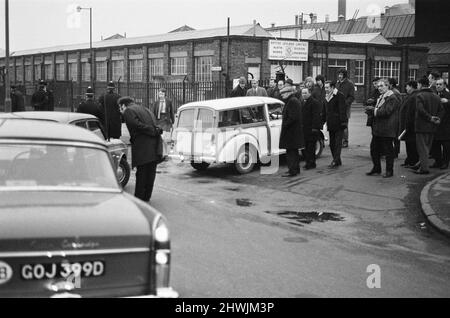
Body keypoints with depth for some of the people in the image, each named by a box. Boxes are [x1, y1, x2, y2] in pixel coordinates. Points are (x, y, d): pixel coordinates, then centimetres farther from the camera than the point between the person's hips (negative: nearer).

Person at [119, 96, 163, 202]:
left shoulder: (128, 111, -1)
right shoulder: (145, 110, 24)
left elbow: (138, 125, -16)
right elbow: (153, 125, 17)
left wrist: (154, 132, -11)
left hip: (143, 149, -8)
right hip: (155, 147, 8)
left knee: (141, 174, 1)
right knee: (151, 173, 15)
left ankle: (139, 198, 8)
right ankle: (146, 197, 26)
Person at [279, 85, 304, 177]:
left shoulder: (292, 101, -17)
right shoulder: (295, 100, 16)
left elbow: (292, 117, -24)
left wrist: (284, 126, -17)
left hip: (291, 131, -11)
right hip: (296, 130, 11)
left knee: (290, 151, -7)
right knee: (294, 151, 17)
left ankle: (292, 170, -5)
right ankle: (296, 169, 25)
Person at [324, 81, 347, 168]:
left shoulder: (339, 96, -9)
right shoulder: (326, 97, 15)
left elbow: (342, 110, -13)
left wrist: (343, 122, -18)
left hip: (338, 124, -8)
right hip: (331, 124, 8)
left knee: (338, 142, -7)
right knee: (332, 144, 10)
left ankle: (335, 161, -9)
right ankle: (338, 161, 19)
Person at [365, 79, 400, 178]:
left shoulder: (392, 98, -13)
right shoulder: (381, 97, 19)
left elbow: (386, 112, -22)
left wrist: (373, 110, -14)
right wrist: (371, 109, 1)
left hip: (387, 130, -9)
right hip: (377, 129, 9)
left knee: (388, 150, 0)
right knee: (374, 148, 12)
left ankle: (389, 171, 9)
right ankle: (376, 169, 24)